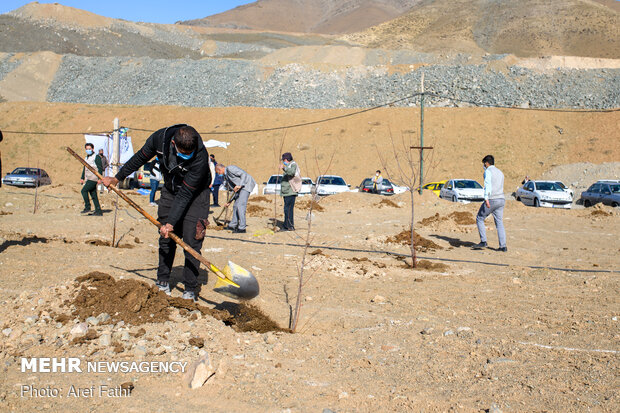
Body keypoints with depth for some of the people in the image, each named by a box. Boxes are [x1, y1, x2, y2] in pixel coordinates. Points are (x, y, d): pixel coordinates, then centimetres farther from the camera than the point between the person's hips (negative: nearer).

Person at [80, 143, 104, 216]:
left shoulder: (96, 157, -5)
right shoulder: (86, 158, 20)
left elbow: (100, 168, -11)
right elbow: (84, 169, 27)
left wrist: (99, 178, -19)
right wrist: (82, 178, 19)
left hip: (93, 179, -8)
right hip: (88, 179, 8)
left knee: (84, 190, -17)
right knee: (93, 195, 5)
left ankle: (87, 207, -10)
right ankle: (98, 211, 6)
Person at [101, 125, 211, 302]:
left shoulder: (200, 157, -36)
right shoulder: (161, 137, -23)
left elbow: (185, 194, -31)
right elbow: (140, 158, -2)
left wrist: (171, 222, -31)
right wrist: (117, 178, 7)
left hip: (195, 194, -4)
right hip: (170, 189, 4)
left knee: (191, 241, -10)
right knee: (166, 238, 5)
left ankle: (190, 289, 0)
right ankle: (163, 282, 19)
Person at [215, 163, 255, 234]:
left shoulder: (230, 168, -11)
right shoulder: (226, 177, 18)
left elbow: (243, 174, -20)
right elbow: (234, 189, 20)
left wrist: (239, 185, -29)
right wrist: (230, 201, 16)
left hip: (246, 184, -10)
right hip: (240, 188, 10)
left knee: (240, 205, -14)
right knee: (236, 205, 12)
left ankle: (242, 228, -13)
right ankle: (233, 225, 22)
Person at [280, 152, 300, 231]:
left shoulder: (293, 165, -10)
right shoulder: (289, 166, 22)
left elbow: (292, 172, -34)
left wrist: (284, 168, -45)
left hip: (290, 192, -10)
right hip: (287, 192, 10)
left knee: (288, 209, -13)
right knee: (288, 209, 13)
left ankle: (290, 226, -14)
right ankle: (286, 226, 18)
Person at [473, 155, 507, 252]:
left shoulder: (488, 171, -3)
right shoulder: (500, 172, 22)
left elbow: (487, 184, -19)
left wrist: (486, 198, -28)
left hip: (492, 200, -7)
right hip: (501, 199, 7)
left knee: (479, 219, 7)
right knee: (499, 223, 6)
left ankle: (483, 242, 2)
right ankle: (503, 246, -1)